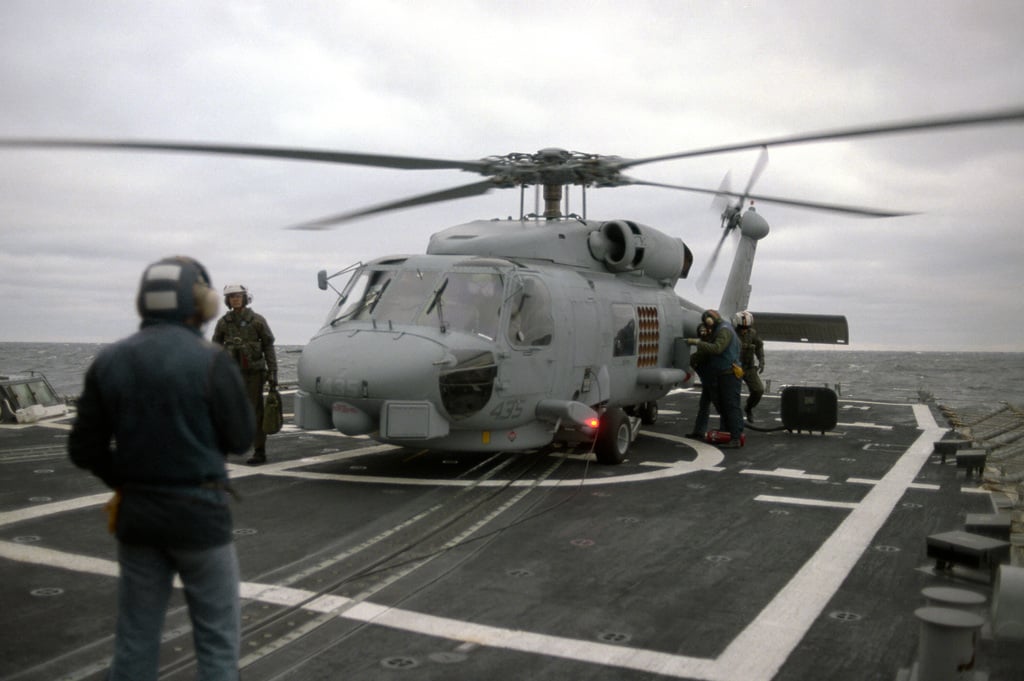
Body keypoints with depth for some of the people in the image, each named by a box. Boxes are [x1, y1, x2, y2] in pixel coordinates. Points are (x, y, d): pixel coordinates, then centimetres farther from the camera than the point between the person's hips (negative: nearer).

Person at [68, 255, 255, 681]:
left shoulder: (109, 361, -1)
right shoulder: (210, 361, -15)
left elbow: (84, 450, 2)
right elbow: (240, 440, -7)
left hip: (136, 514, 5)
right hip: (199, 513, -5)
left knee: (135, 638, 16)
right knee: (217, 638, 9)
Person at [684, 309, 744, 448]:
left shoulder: (724, 330, -11)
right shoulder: (718, 330, 21)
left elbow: (717, 348, -25)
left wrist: (697, 342, -22)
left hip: (730, 374, -10)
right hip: (723, 374, 10)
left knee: (732, 405, -12)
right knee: (723, 405, 12)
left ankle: (736, 438, -14)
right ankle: (728, 434, 16)